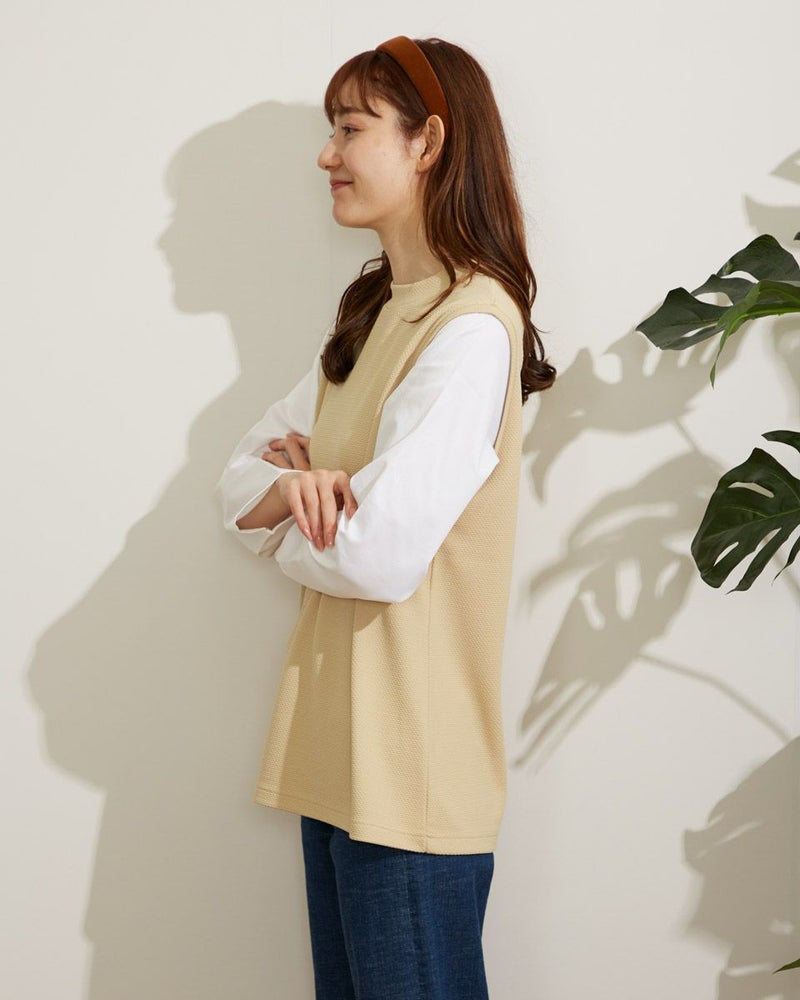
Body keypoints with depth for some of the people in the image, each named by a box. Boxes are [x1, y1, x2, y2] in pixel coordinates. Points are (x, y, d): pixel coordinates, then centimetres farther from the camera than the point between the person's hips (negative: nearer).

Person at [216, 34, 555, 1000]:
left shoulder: (472, 326, -16)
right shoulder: (372, 313, 14)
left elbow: (380, 553, -25)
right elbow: (244, 473, 11)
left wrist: (286, 516, -4)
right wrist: (296, 483, -12)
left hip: (411, 760, -8)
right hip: (336, 741, 8)